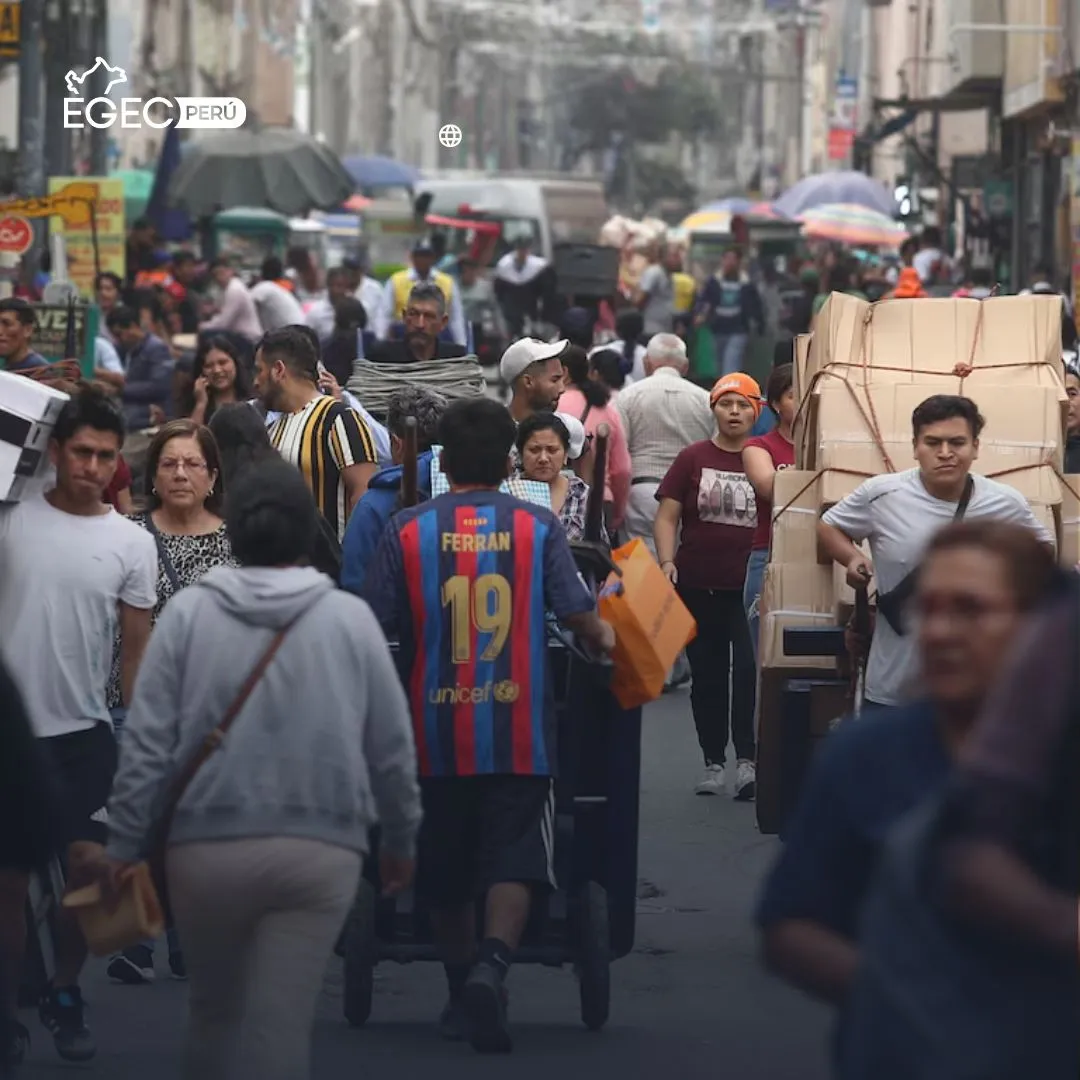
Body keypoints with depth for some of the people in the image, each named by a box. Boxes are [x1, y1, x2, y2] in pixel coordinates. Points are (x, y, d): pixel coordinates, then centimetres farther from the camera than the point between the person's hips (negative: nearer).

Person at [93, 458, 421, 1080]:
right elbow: (393, 747, 6)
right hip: (318, 850, -1)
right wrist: (402, 840, 18)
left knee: (212, 1008, 19)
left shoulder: (189, 613, -2)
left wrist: (124, 842, 4)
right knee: (283, 1025, -3)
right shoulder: (351, 619, 1)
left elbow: (148, 742, -3)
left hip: (207, 848, 1)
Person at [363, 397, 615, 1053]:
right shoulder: (537, 527, -2)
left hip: (436, 731, 1)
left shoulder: (408, 530, -1)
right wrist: (607, 642, 20)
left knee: (446, 870, 15)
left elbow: (373, 626, -1)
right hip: (518, 730, -1)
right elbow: (579, 616, -2)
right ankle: (492, 964, -25)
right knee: (513, 863, -2)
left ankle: (465, 989, 23)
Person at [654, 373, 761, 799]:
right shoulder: (693, 459, 4)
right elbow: (667, 517, 4)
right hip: (699, 587, 1)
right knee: (707, 675, 8)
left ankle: (747, 761, -10)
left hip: (750, 587, -1)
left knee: (750, 671, -13)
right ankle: (713, 762, 18)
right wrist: (667, 561, -11)